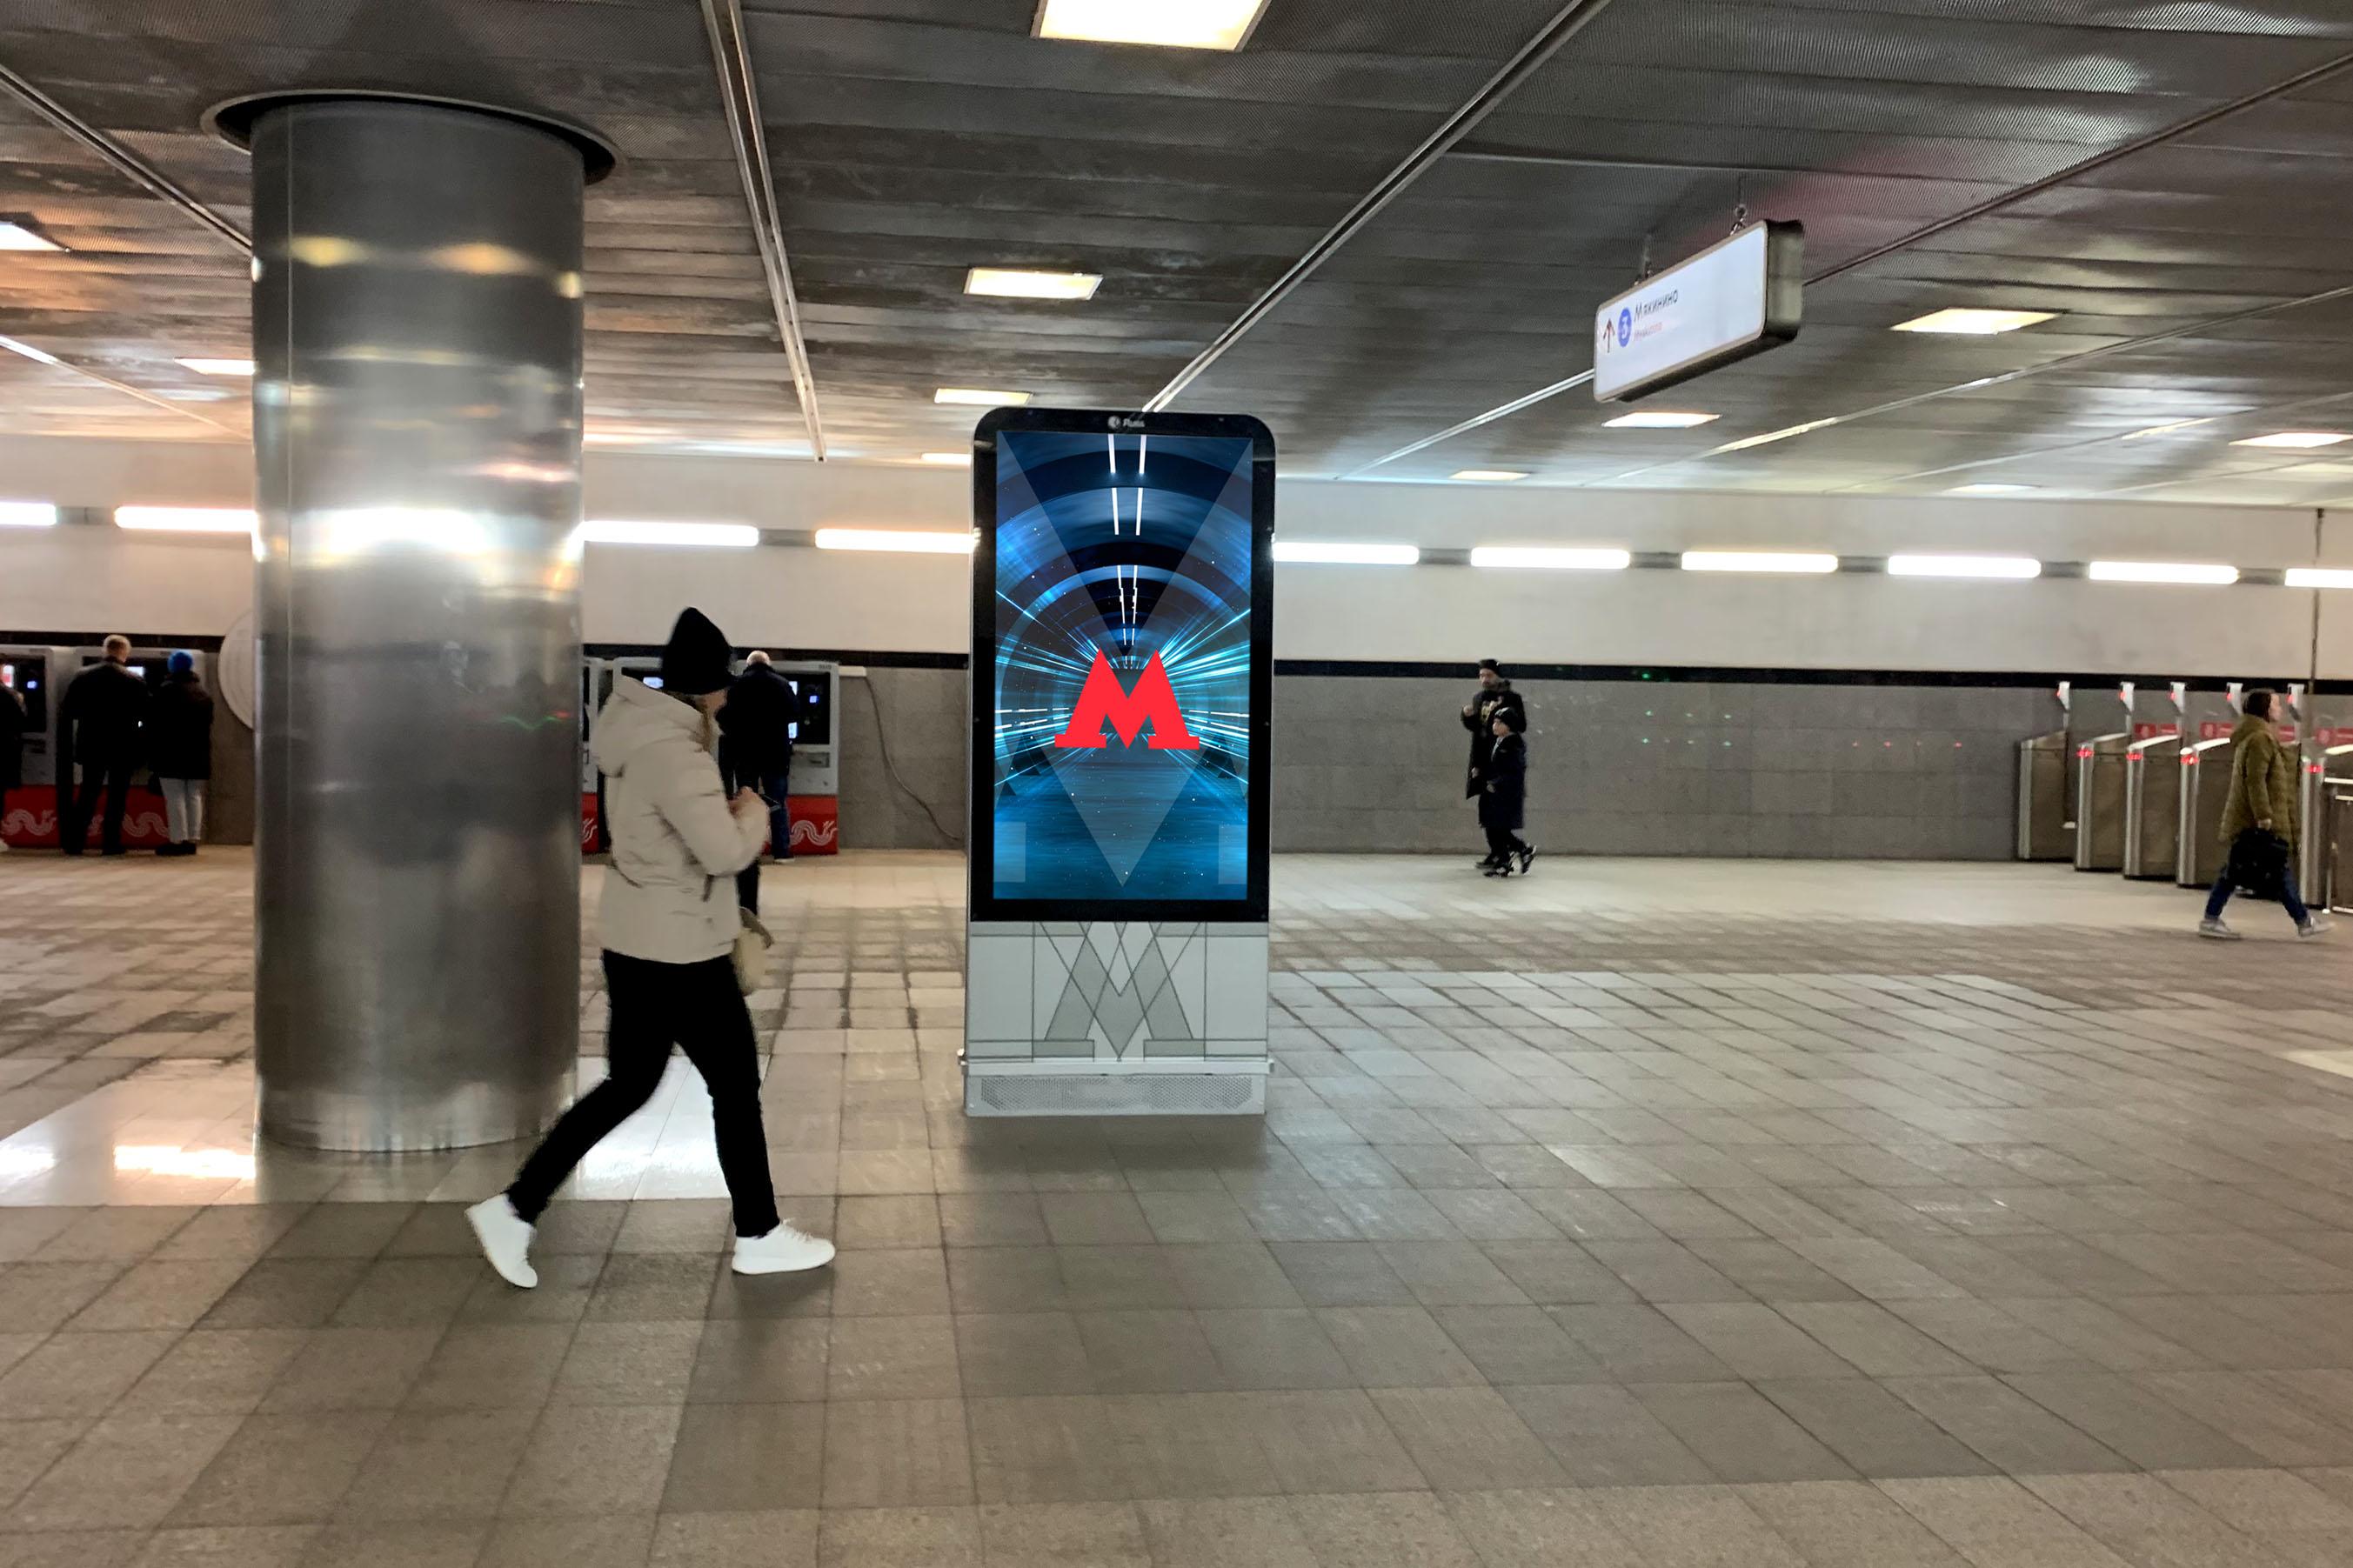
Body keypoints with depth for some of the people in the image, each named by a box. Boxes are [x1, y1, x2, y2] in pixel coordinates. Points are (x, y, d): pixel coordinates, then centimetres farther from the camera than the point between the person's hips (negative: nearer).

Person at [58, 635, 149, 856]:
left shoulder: (83, 676, -1)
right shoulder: (135, 681, -9)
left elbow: (68, 711, 1)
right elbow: (144, 713, -5)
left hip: (91, 746, 3)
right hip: (123, 747, -3)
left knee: (87, 794, 11)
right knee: (117, 796, 5)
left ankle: (74, 842, 6)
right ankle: (111, 842, 3)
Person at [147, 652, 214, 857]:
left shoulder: (165, 691, -7)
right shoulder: (204, 694, 12)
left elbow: (154, 726, -6)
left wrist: (152, 754, 2)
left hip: (171, 755, -6)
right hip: (198, 755, 6)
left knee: (175, 797, -5)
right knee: (194, 796, 8)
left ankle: (179, 840, -9)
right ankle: (193, 840, 6)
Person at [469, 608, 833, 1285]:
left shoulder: (639, 731, 8)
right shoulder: (674, 751, -23)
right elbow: (725, 852, -24)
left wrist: (728, 810, 5)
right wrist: (753, 811, -5)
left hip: (633, 943, 9)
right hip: (681, 953, -9)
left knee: (627, 1084, 17)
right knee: (736, 1087, 6)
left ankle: (513, 1209, 16)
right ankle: (759, 1237, 20)